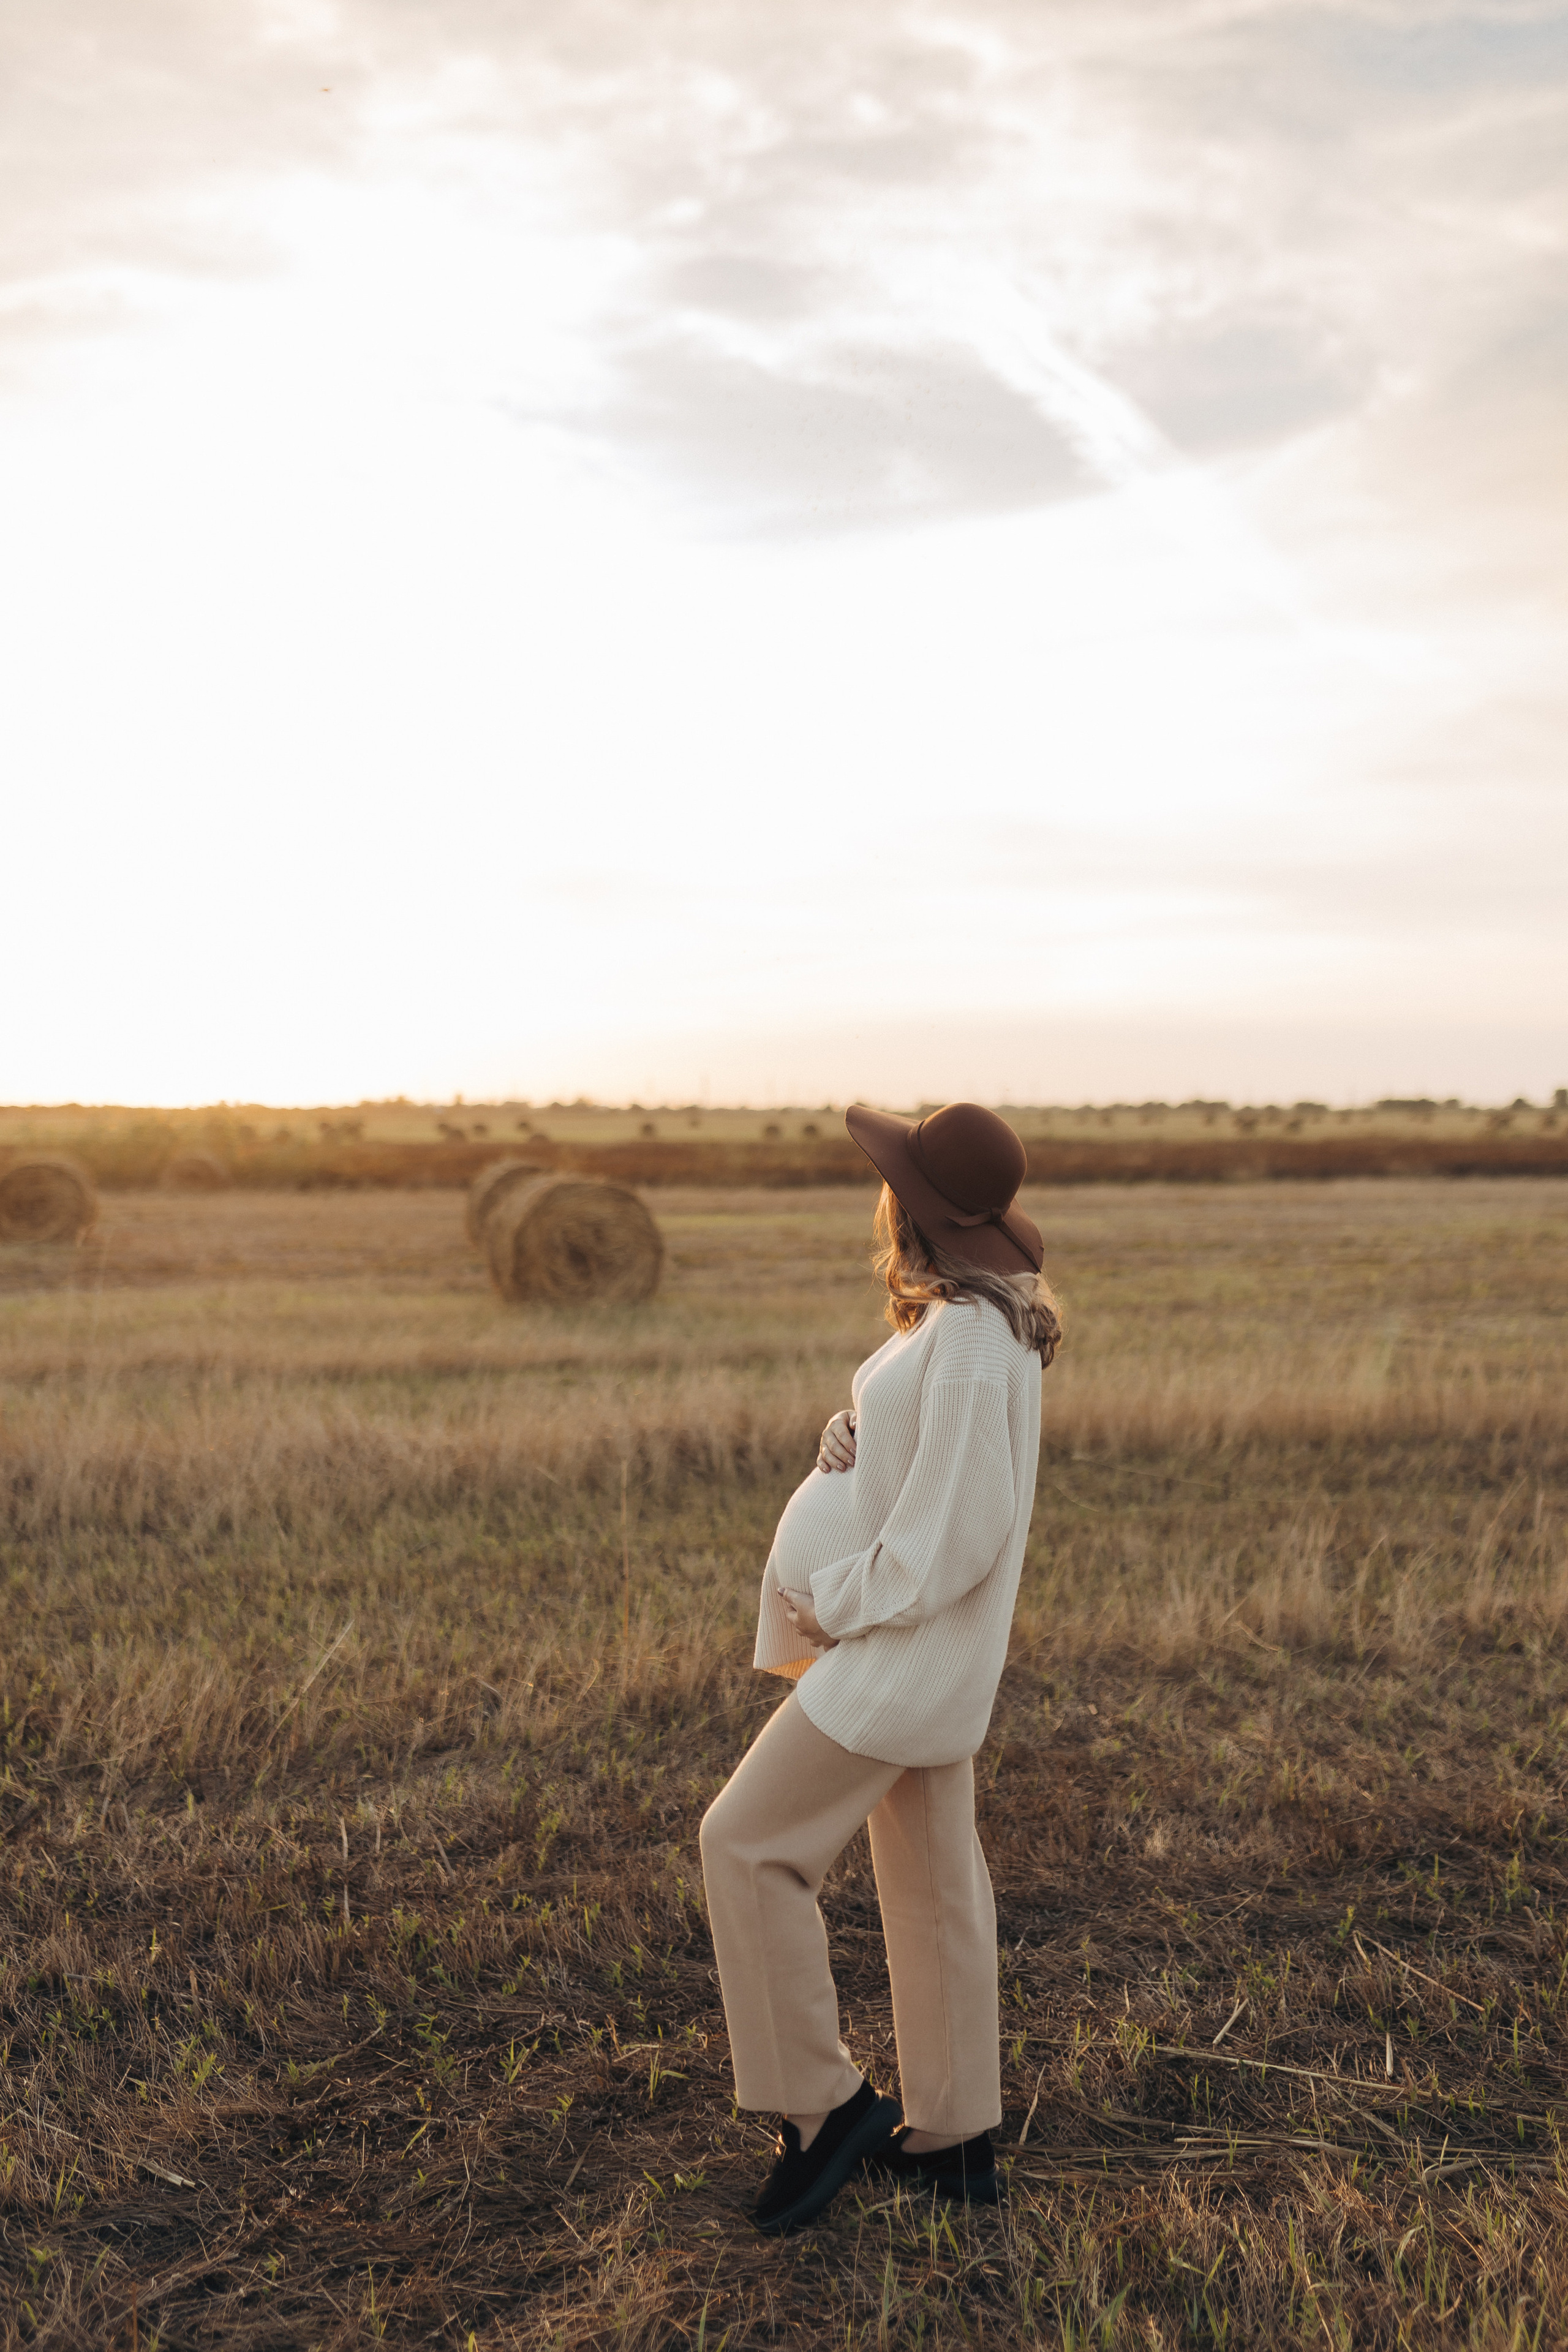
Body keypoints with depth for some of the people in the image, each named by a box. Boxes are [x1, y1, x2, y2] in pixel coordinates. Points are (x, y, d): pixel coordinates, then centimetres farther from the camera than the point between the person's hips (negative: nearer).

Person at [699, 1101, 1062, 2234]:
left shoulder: (970, 1342, -24)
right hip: (920, 1645, 10)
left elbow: (955, 1538, -25)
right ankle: (955, 2137, 28)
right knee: (934, 1878, 16)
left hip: (906, 1649, -10)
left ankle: (825, 2101, 10)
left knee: (747, 1842, -1)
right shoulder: (979, 1319, 7)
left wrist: (832, 1602, -14)